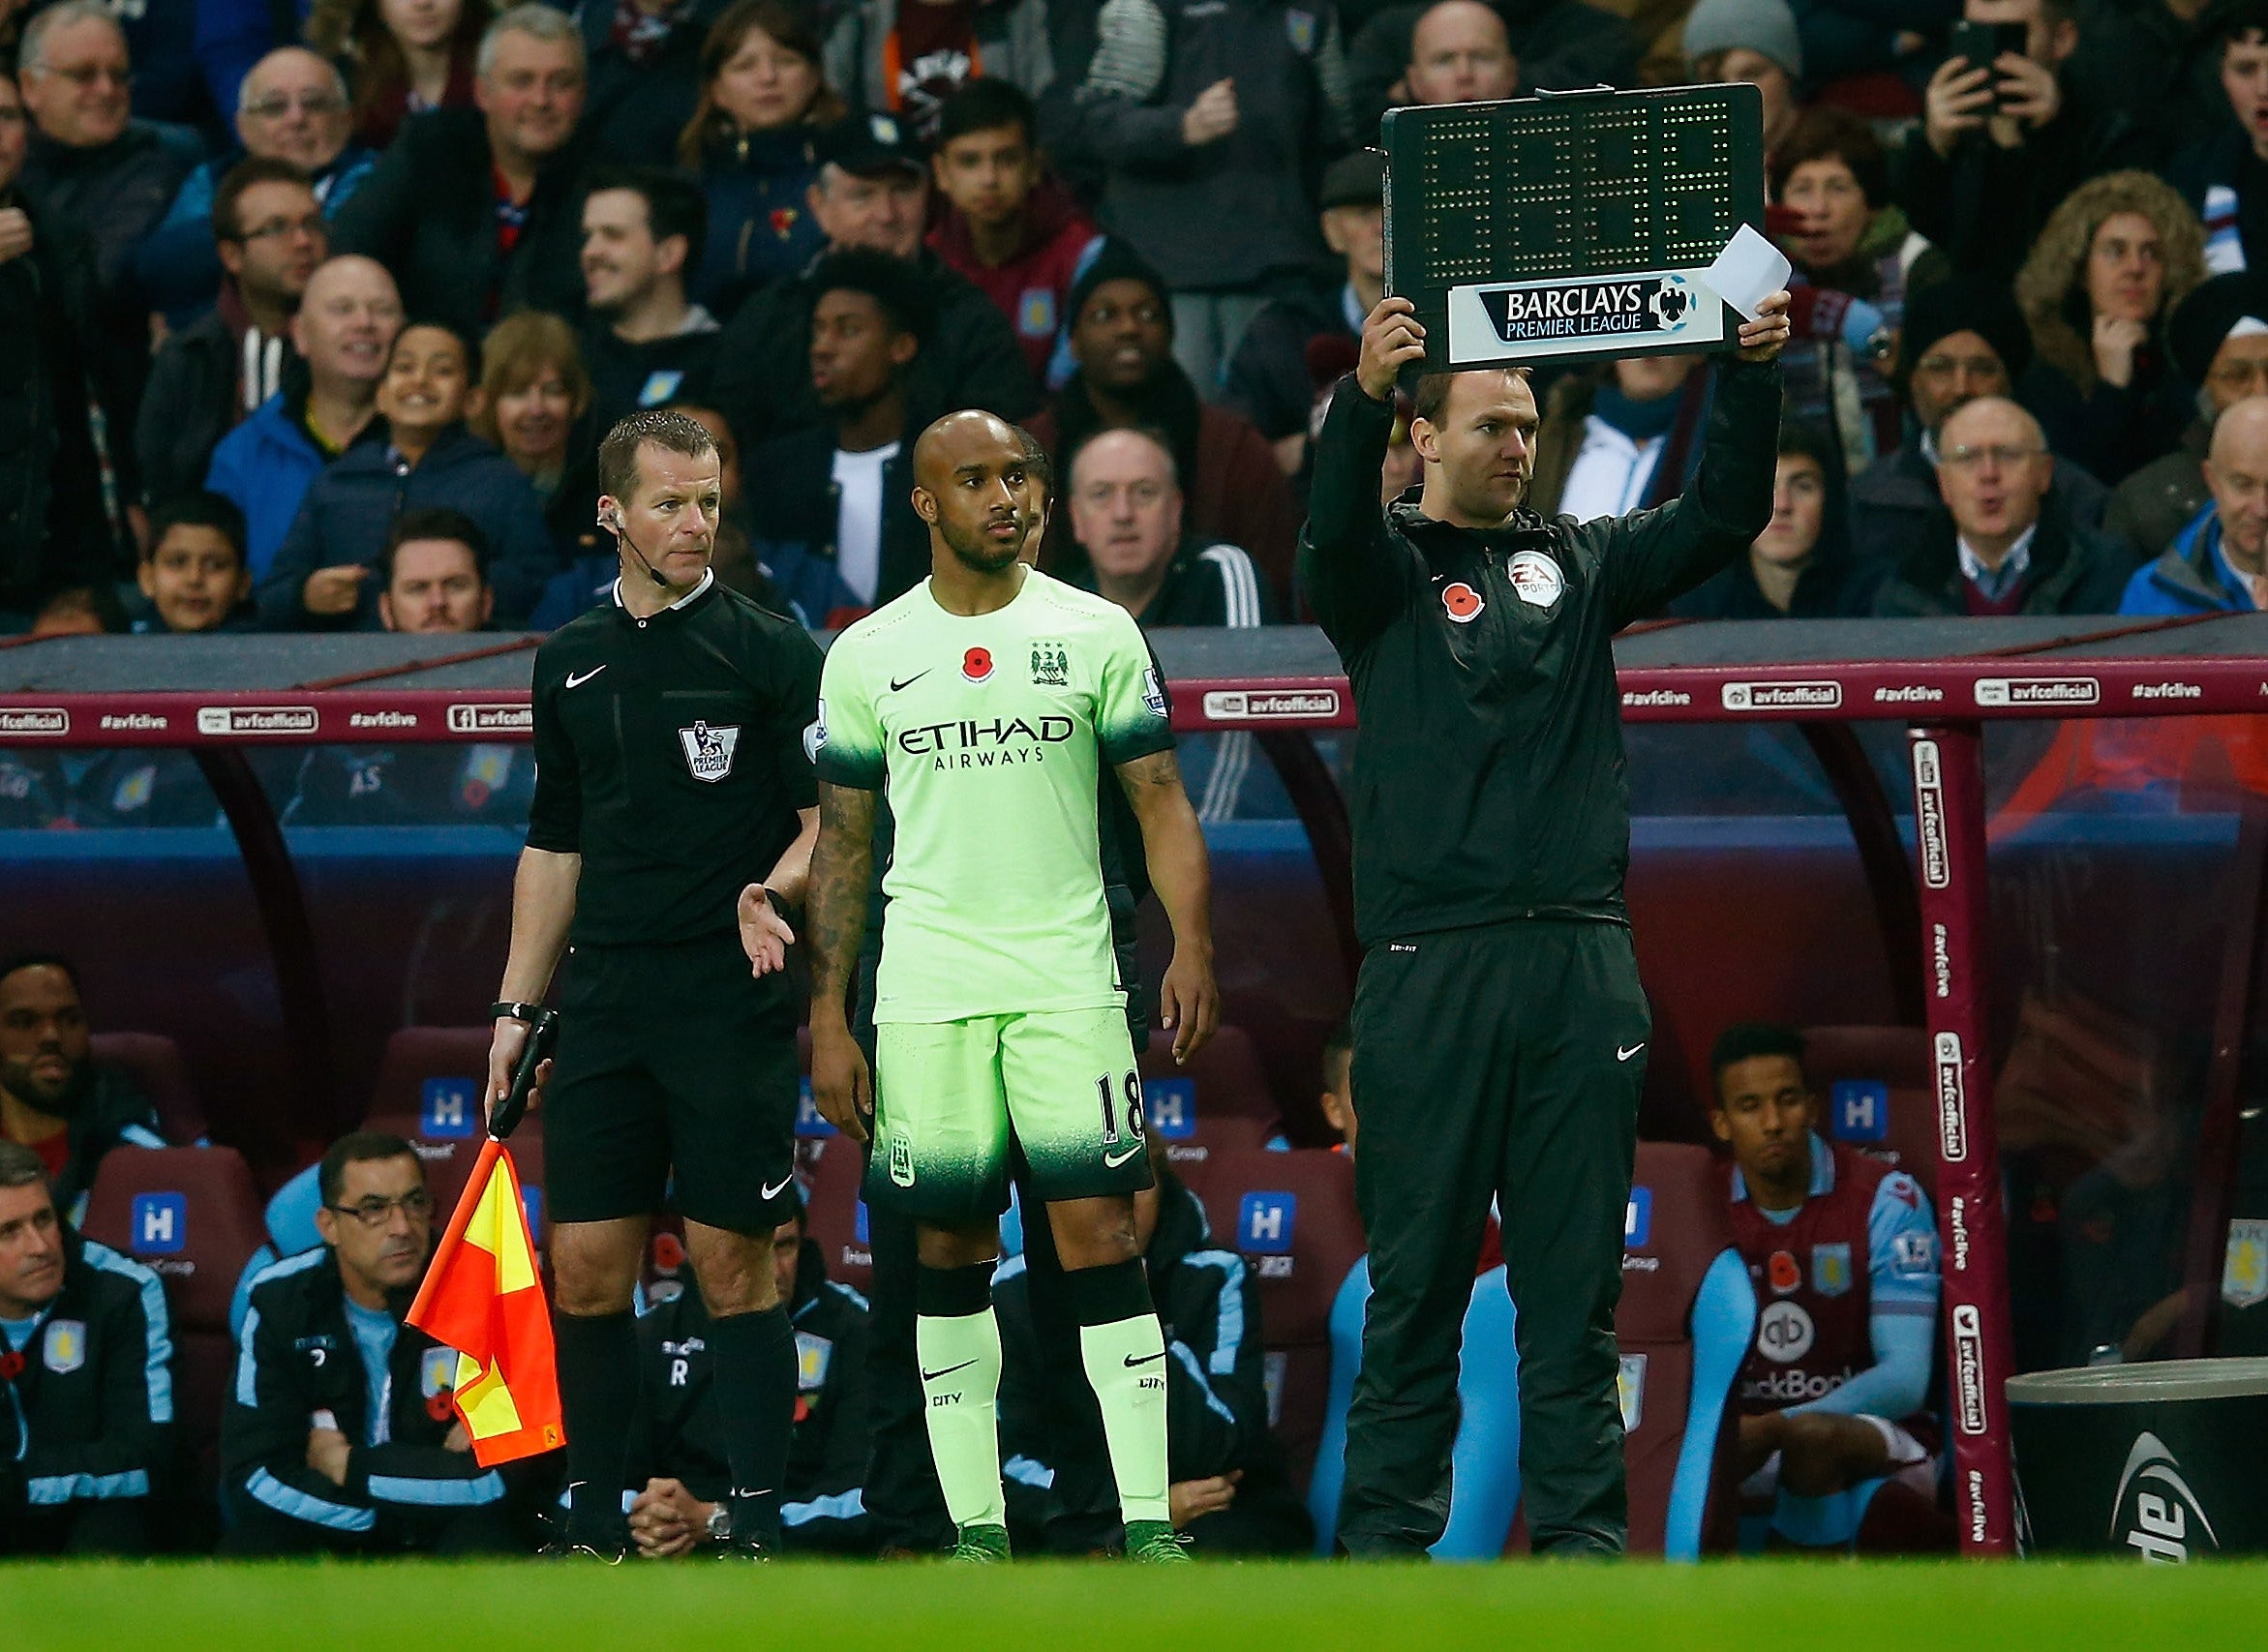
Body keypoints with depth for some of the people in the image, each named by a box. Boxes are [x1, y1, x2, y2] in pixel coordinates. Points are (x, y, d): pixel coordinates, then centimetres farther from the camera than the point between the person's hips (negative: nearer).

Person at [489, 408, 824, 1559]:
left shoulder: (769, 651, -2)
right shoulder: (570, 663, 13)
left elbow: (832, 816, -3)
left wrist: (779, 886, -23)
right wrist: (518, 1005, 15)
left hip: (731, 1001, -4)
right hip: (606, 1004, 4)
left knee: (733, 1266, -5)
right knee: (585, 1269, 2)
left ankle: (758, 1526, 0)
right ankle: (594, 1523, 11)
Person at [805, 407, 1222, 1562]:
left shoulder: (1096, 634, 4)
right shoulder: (868, 655, 6)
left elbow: (1160, 803, 5)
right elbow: (841, 841, 9)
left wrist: (1191, 945, -10)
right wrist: (827, 1019, 4)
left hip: (1067, 980, -1)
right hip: (924, 991, 1)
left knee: (1099, 1231, -8)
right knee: (950, 1247, 3)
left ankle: (1147, 1523, -8)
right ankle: (977, 1530, 8)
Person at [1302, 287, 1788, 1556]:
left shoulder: (1581, 564, 16)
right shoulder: (1389, 570, 5)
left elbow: (1727, 516, 6)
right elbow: (1336, 531, -17)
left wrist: (1751, 378, -11)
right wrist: (1365, 395, -36)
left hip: (1583, 964, 3)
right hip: (1430, 964, -3)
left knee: (1576, 1276, 5)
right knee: (1418, 1274, -1)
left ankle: (1584, 1531, 7)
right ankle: (1387, 1535, 3)